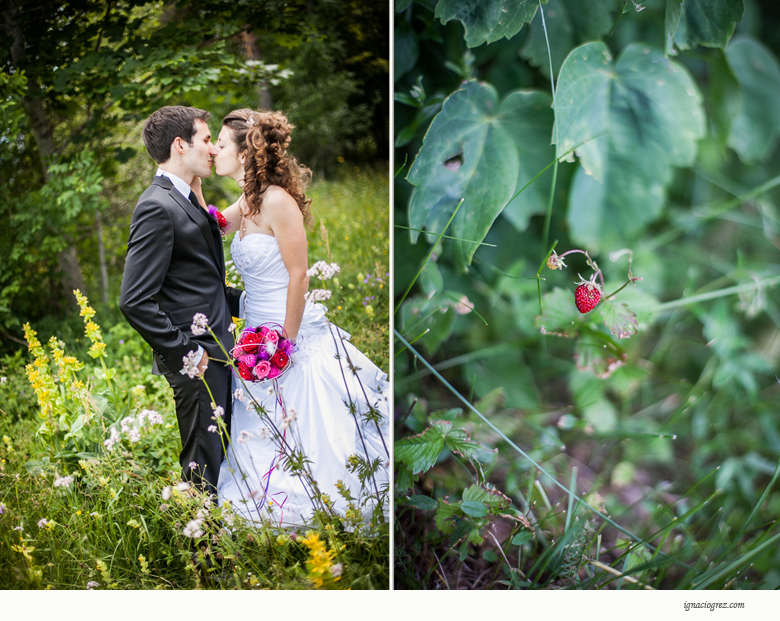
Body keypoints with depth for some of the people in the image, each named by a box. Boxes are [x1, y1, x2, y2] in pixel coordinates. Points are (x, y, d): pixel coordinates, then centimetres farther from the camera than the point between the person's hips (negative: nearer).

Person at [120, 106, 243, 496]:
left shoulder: (187, 200, 14)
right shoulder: (158, 208, -17)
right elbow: (135, 301, -22)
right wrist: (185, 352, -19)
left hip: (216, 348, 10)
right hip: (196, 361, -10)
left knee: (221, 451, 18)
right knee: (204, 465, 0)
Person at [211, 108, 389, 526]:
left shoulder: (277, 201, -17)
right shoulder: (248, 202, 9)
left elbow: (298, 275, -18)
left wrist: (286, 343, -16)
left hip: (295, 337, -9)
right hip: (259, 336, 9)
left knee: (304, 443, 1)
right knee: (261, 445, 15)